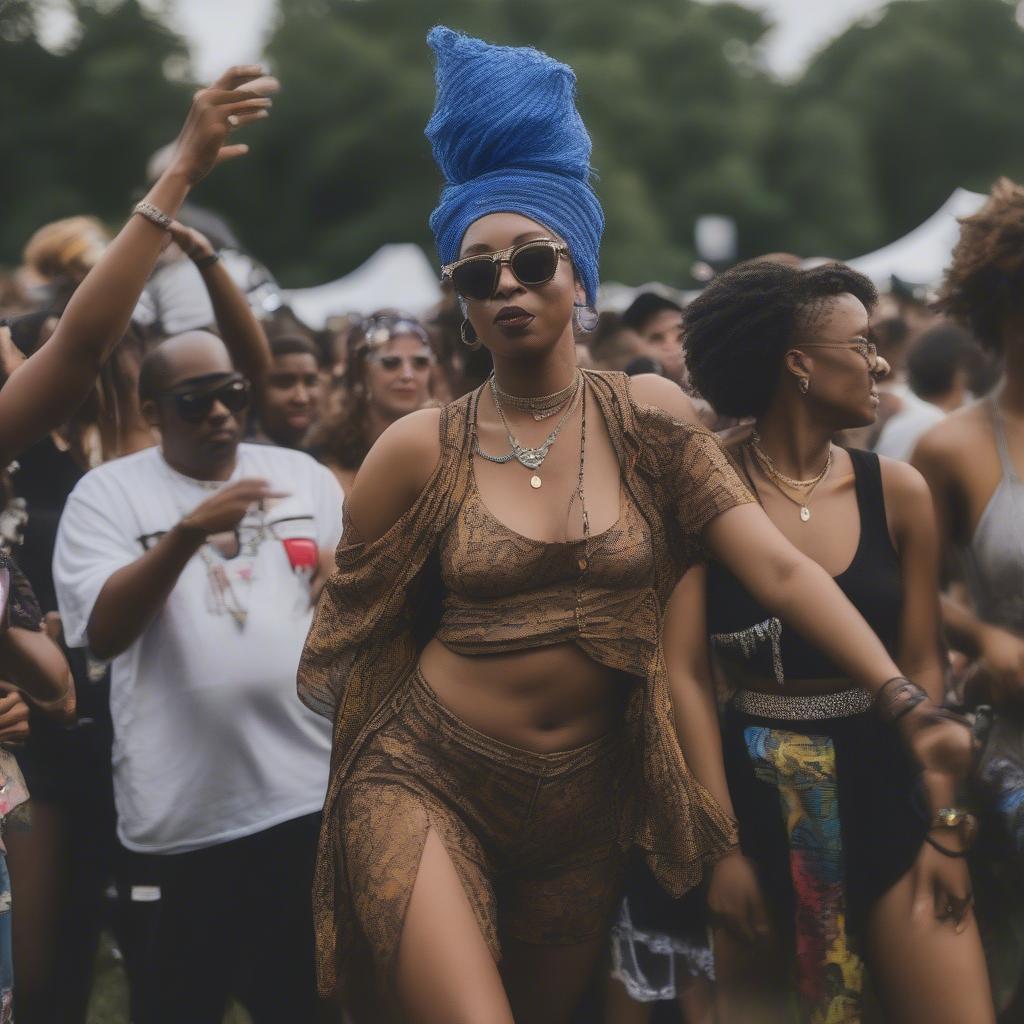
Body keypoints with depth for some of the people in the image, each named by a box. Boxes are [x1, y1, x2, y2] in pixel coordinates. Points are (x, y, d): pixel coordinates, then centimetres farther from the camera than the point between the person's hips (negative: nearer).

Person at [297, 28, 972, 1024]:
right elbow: (346, 625, 5)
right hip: (424, 779, -3)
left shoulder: (647, 417, -1)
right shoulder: (418, 449, -5)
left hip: (582, 802, 3)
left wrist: (906, 702, -17)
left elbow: (777, 565, -9)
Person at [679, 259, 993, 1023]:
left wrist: (944, 824, -2)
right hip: (754, 795, -2)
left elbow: (922, 665, 3)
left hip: (880, 790, 2)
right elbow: (686, 675, -10)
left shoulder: (896, 492, 0)